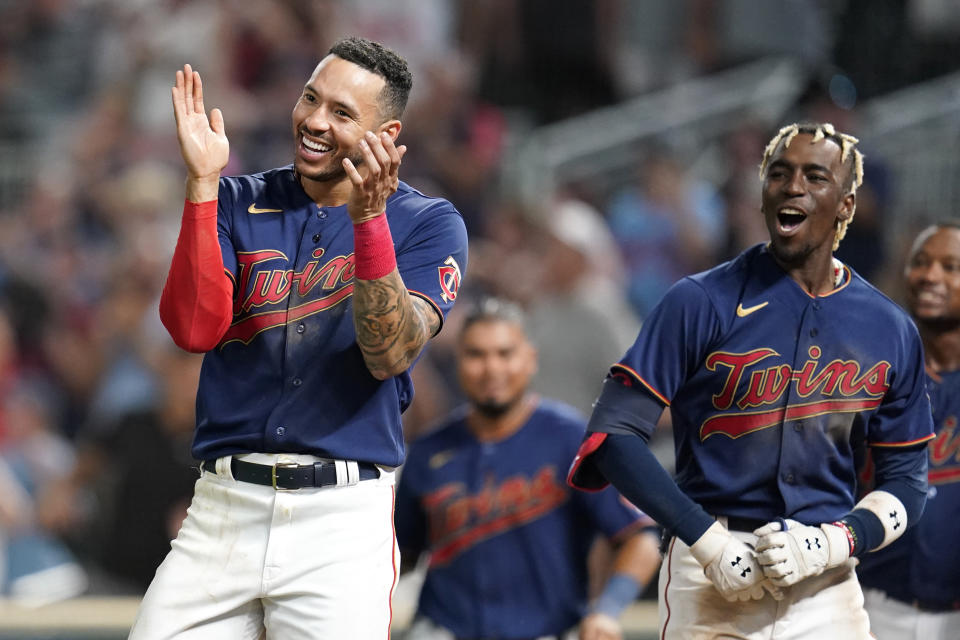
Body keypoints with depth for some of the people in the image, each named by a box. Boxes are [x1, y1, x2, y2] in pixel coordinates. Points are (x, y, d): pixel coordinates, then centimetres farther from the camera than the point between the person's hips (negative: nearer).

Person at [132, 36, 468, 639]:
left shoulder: (427, 223, 3)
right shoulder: (239, 202, 10)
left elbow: (389, 355, -12)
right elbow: (196, 329, -6)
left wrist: (369, 220, -23)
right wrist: (204, 182, -11)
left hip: (345, 517, -2)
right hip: (224, 505, 2)